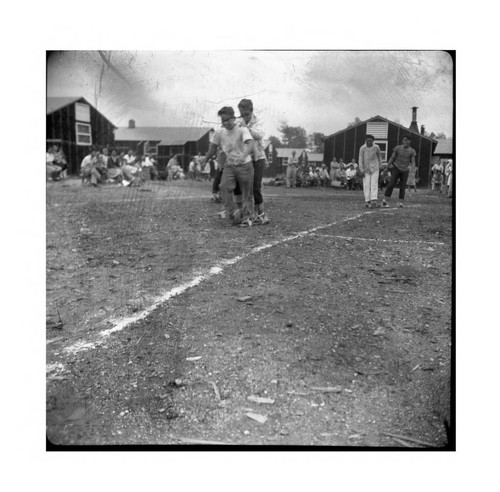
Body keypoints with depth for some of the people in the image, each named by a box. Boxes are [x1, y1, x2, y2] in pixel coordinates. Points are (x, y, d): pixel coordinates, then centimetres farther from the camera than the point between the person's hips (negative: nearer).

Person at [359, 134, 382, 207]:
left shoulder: (376, 147, -7)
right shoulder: (362, 148, -11)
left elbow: (379, 156, 10)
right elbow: (361, 159, -8)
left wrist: (380, 165, 14)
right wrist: (361, 170, -11)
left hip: (375, 168, 0)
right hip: (366, 169, 0)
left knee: (374, 184, -9)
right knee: (366, 185, -2)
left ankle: (374, 200, -17)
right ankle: (367, 201, 3)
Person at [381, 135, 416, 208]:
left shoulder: (412, 151, 3)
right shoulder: (397, 148, 0)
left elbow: (413, 162, 0)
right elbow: (392, 158, 4)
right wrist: (387, 166, 0)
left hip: (405, 170, 2)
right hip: (396, 168, -2)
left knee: (402, 187, 1)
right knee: (391, 184, -14)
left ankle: (401, 202, 7)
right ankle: (385, 200, -15)